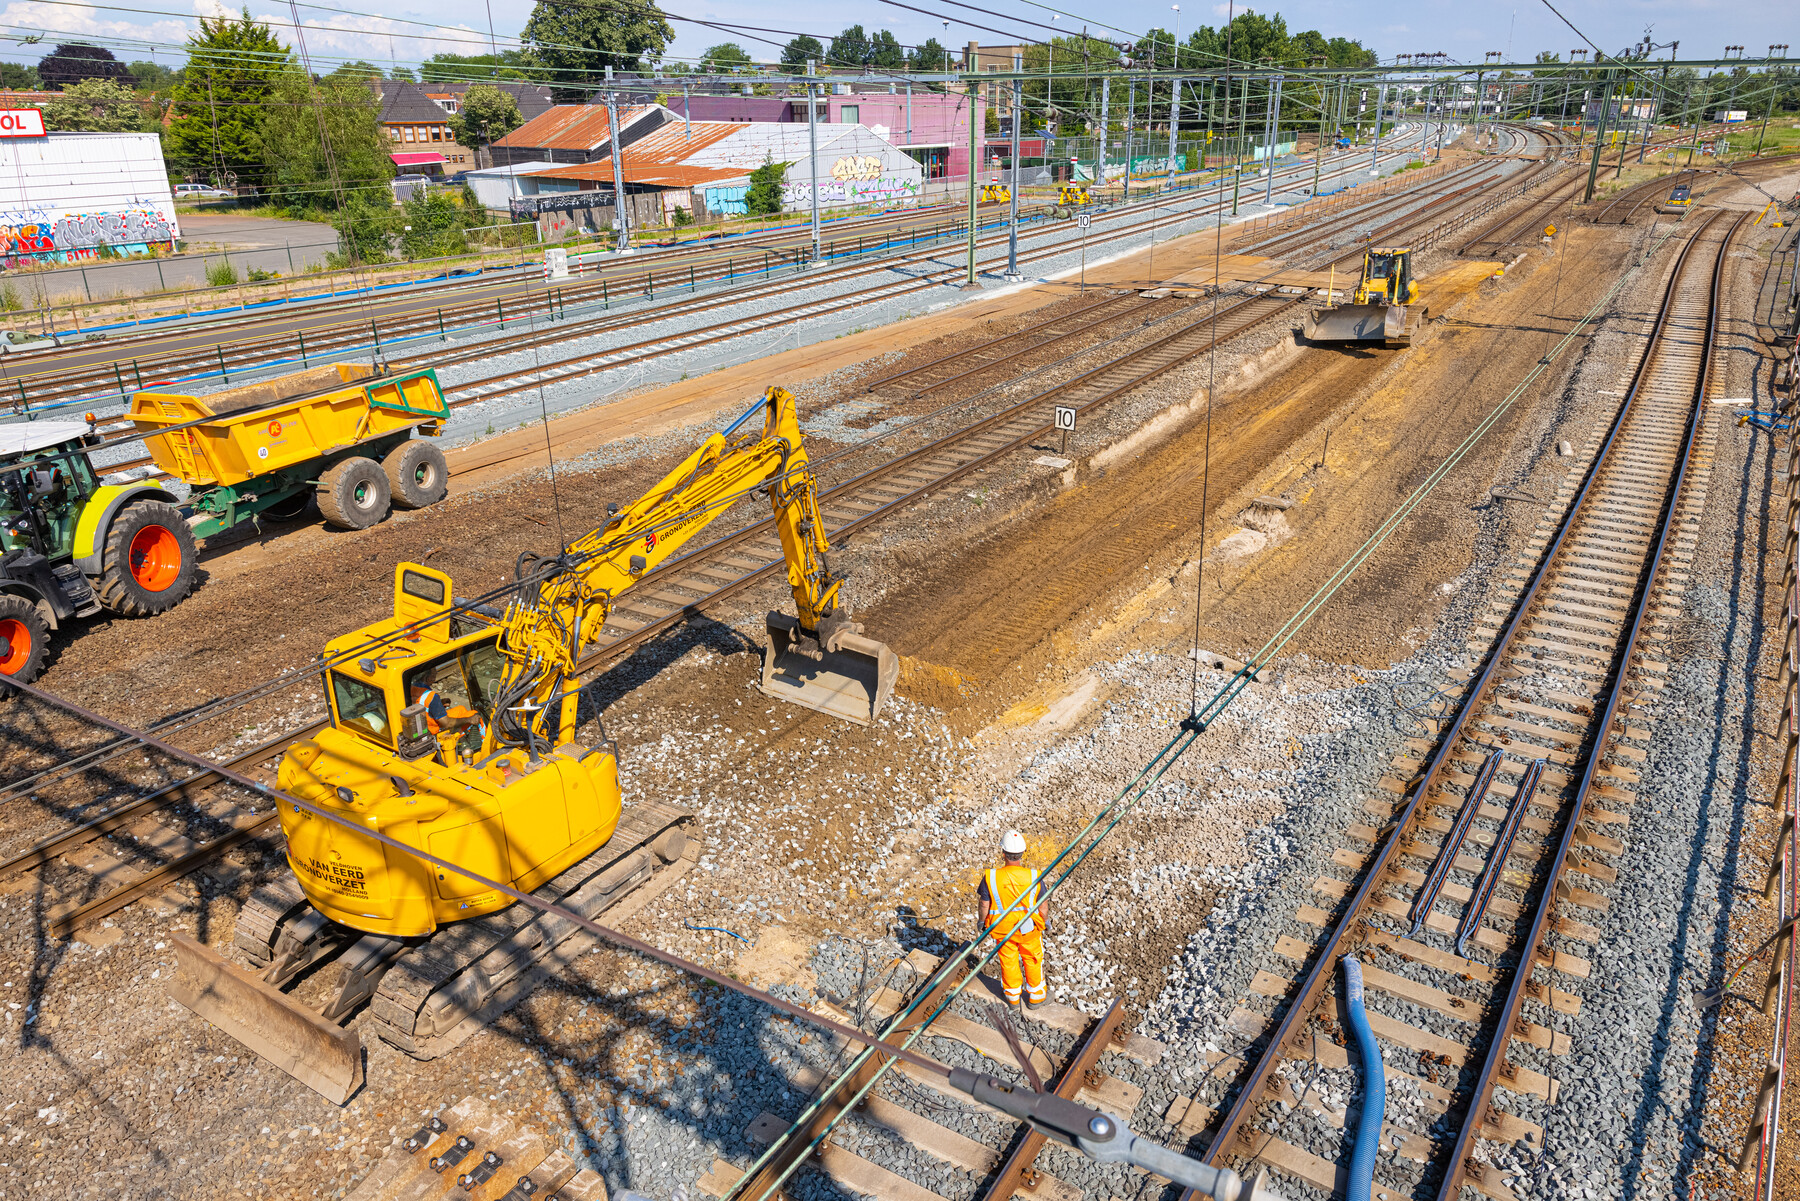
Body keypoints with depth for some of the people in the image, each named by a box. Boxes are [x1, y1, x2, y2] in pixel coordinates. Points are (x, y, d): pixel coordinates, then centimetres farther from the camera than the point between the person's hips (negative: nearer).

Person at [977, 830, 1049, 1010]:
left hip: (1002, 928, 1)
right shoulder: (1033, 877, -27)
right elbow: (1043, 904, -12)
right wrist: (1046, 919, 10)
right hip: (1029, 928, -1)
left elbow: (984, 903, -12)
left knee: (1008, 960, 24)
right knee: (1032, 959, 23)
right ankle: (1036, 996, 42)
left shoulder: (991, 877, -28)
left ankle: (1012, 996, 45)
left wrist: (982, 921, 8)